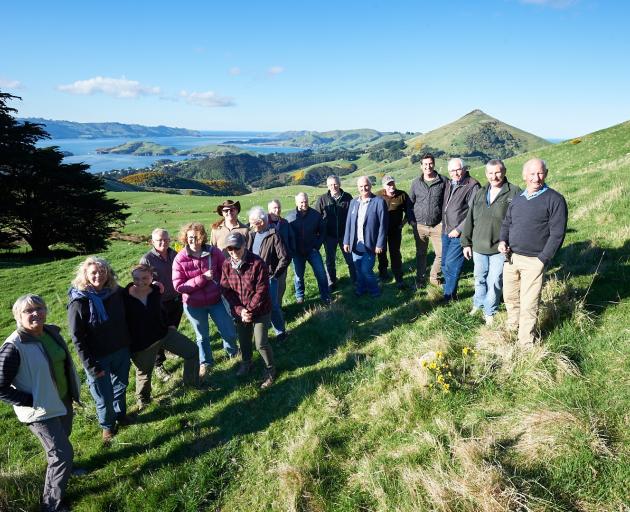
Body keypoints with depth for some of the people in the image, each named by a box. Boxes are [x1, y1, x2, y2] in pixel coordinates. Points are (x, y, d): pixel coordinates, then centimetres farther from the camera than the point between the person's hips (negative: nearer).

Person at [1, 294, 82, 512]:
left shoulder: (51, 332, -5)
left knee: (62, 441, 29)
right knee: (63, 453, -1)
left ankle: (62, 468, 59)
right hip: (42, 410, -7)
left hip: (63, 401, 7)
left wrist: (72, 392, 12)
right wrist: (33, 402, -20)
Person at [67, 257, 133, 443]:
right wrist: (90, 365, -15)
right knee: (104, 397, 10)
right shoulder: (79, 301, -17)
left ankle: (120, 414, 46)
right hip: (98, 358, -4)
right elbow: (77, 338, -15)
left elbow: (125, 320, 9)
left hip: (121, 351, 4)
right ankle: (107, 425, 35)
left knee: (121, 386, 22)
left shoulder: (116, 292, -6)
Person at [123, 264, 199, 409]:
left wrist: (169, 324, 8)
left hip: (163, 332, 5)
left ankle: (191, 383, 25)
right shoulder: (125, 297, -22)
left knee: (193, 351, 5)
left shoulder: (156, 290, -8)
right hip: (141, 343, -4)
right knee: (144, 373, 15)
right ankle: (142, 400, 45)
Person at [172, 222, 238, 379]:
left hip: (216, 300, 1)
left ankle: (232, 352, 44)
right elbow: (179, 286, -17)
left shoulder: (214, 252, -12)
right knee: (202, 336, 19)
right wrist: (203, 278, -24)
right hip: (194, 305, -1)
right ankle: (205, 362, 45)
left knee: (229, 332, 9)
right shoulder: (180, 259, -15)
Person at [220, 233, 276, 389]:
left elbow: (261, 291, -19)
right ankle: (246, 362, 49)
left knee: (261, 343, -6)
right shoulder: (227, 265, -6)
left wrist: (250, 310, -19)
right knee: (244, 340, 21)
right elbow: (227, 290, -5)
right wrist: (240, 310, -15)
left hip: (260, 310, -4)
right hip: (240, 311, 5)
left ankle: (270, 369, 20)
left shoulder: (257, 263, -20)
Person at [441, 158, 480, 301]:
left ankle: (449, 296, 10)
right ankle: (450, 292, 28)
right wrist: (444, 227, 12)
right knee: (445, 265, 13)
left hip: (460, 234, -7)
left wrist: (459, 229, -16)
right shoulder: (448, 184, 9)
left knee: (451, 265, -4)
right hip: (446, 232, 7)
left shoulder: (472, 186, -13)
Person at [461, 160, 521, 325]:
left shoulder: (514, 193, -9)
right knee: (479, 278, 19)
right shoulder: (480, 194, 7)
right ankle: (478, 303, 41)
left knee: (495, 281, 5)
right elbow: (470, 220, 10)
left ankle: (490, 312, 23)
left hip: (500, 249, -4)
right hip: (479, 247, 4)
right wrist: (466, 242, 8)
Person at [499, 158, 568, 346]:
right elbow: (506, 223, 21)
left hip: (533, 261, -5)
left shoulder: (554, 199, -8)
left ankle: (526, 343, 11)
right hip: (511, 257, 6)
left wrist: (542, 259, -15)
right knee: (510, 297, 16)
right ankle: (511, 329, 37)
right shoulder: (517, 199, 11)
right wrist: (502, 241, 1)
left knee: (528, 304, -2)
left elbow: (557, 233, -12)